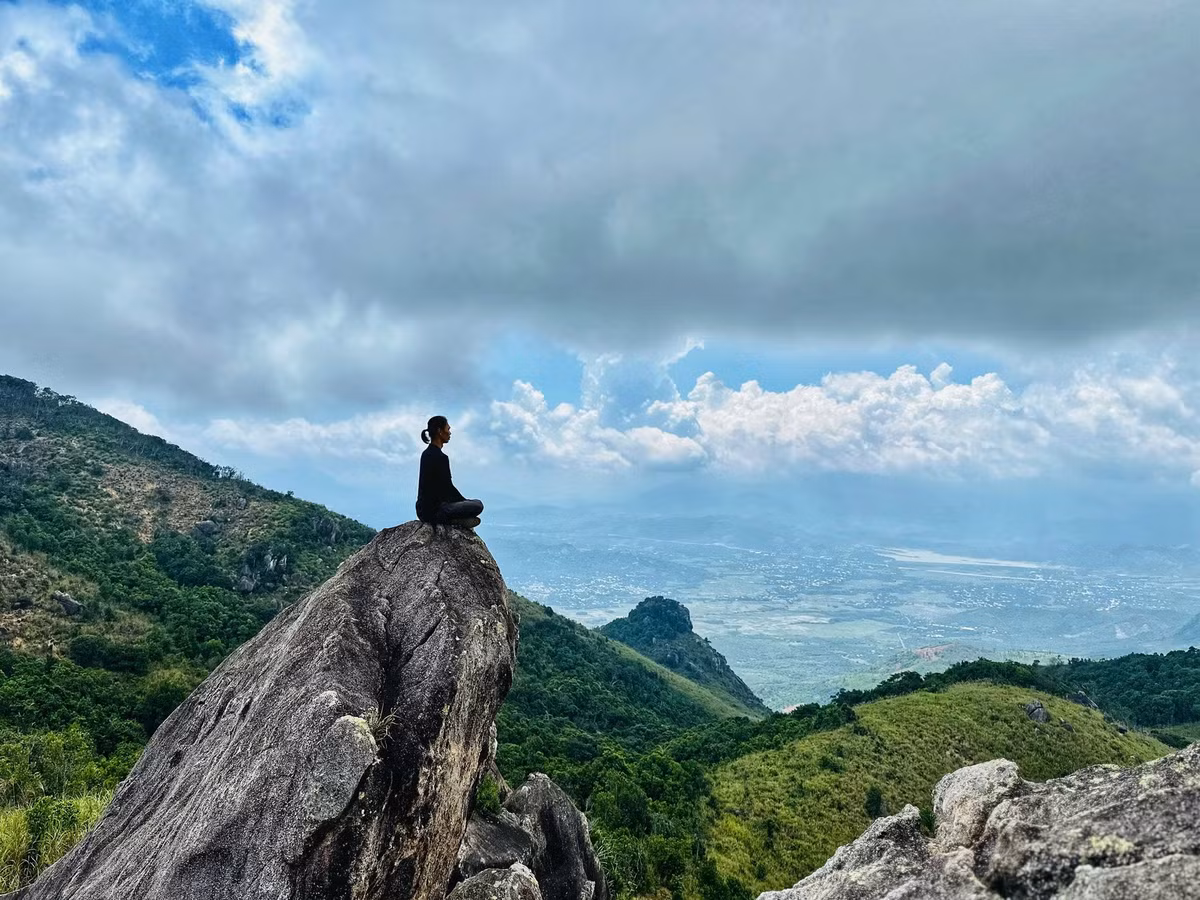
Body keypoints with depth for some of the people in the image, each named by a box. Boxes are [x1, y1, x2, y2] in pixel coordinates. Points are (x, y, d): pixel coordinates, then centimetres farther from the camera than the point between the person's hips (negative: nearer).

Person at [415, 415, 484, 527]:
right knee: (478, 505, -4)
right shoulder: (440, 457, -19)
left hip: (423, 509, 9)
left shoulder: (427, 453, 11)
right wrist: (466, 502, 3)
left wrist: (464, 500, 20)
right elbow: (448, 487, -14)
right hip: (434, 512, -9)